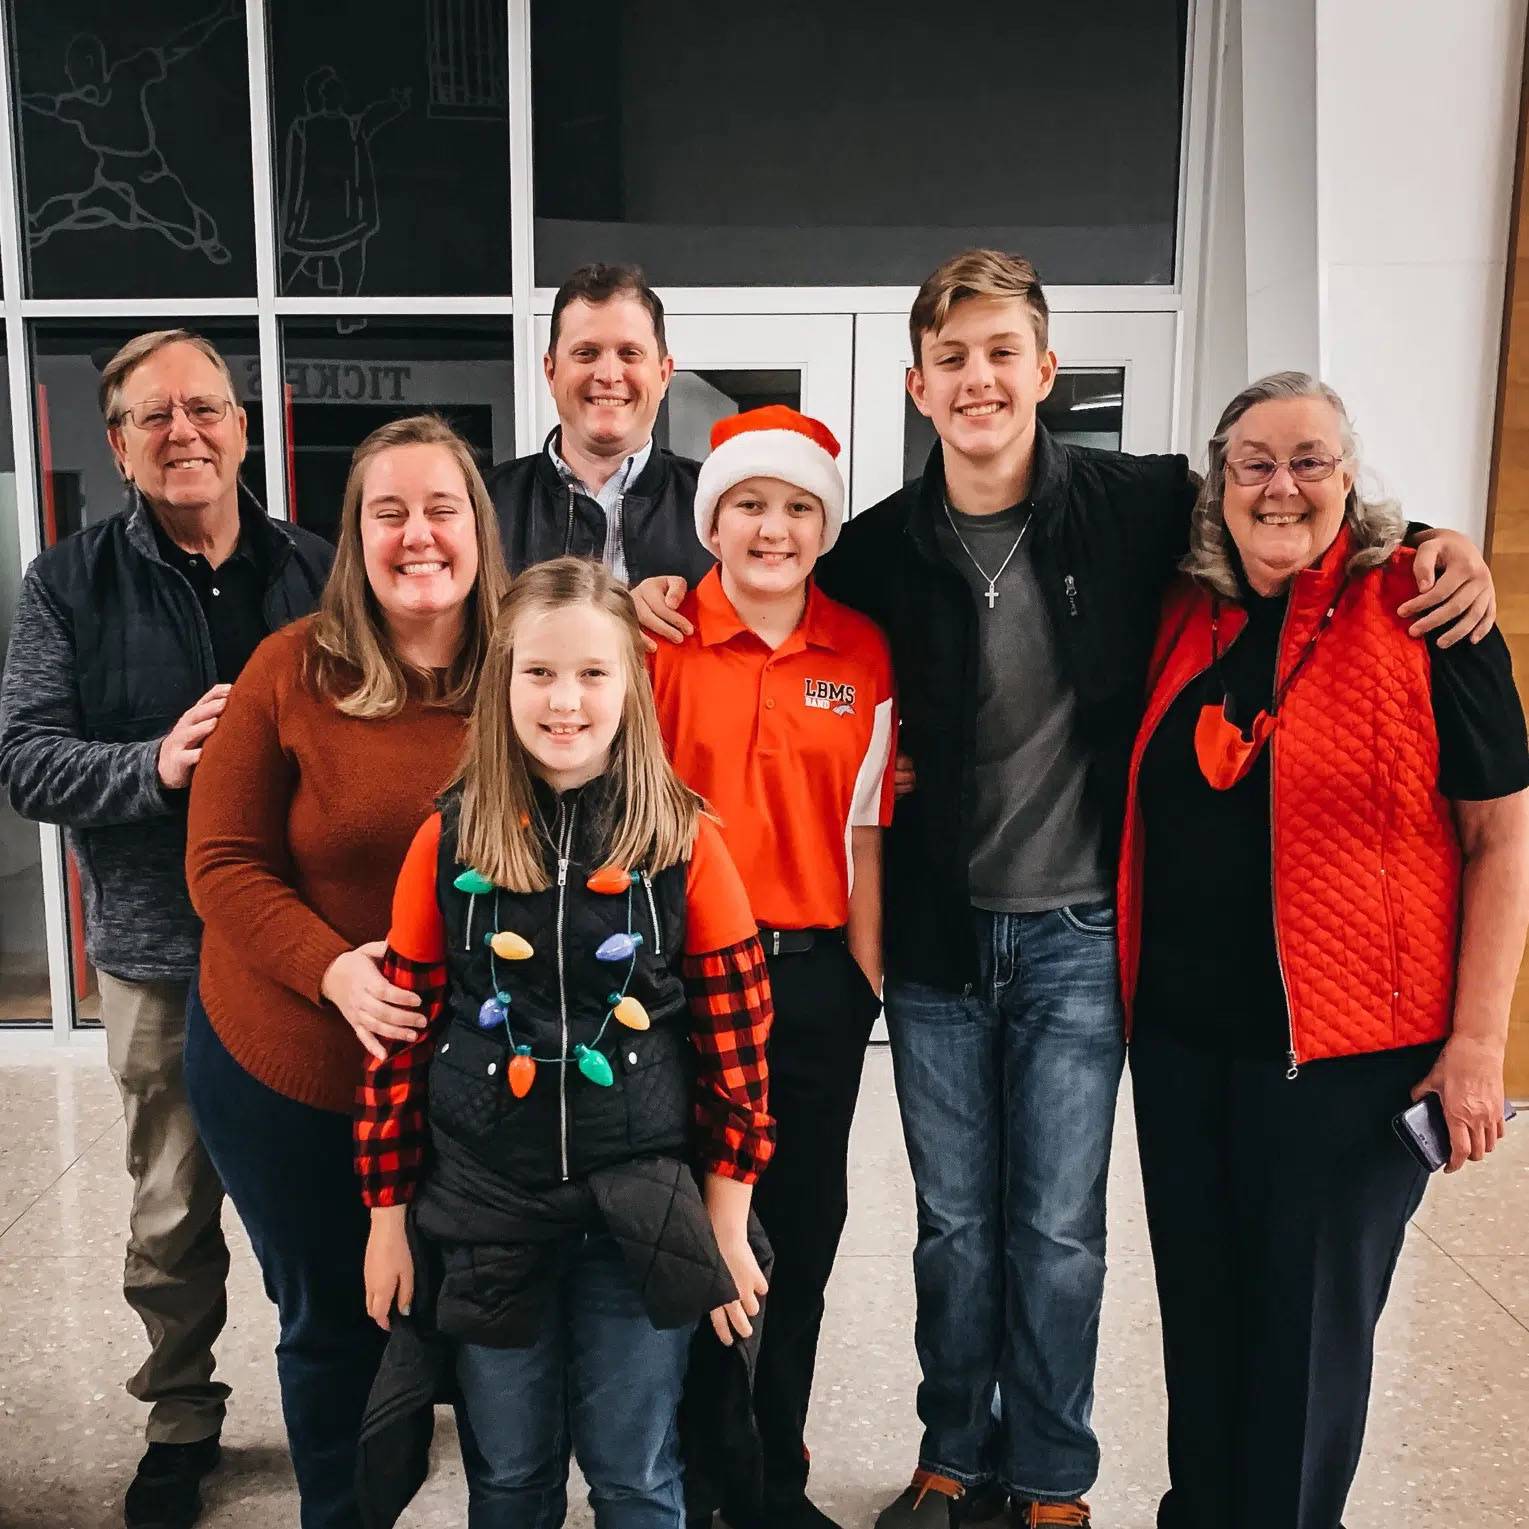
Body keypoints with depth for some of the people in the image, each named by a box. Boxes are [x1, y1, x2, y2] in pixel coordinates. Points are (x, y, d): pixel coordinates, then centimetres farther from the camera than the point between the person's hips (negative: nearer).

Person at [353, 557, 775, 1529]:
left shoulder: (682, 839, -8)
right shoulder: (450, 840, -4)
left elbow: (736, 1036, -4)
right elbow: (404, 1032, 1)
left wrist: (729, 1220, -3)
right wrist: (387, 1212, 3)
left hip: (640, 1214, -1)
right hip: (483, 1214, 2)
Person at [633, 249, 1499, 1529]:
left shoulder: (1137, 501, -7)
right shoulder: (884, 545, -3)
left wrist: (1434, 546, -9)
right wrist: (679, 601, -6)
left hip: (1074, 932, -1)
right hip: (934, 933, 2)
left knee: (1057, 1230, 10)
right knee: (954, 1223, 15)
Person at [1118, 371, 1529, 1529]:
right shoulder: (1187, 615, 5)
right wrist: (1139, 985, 8)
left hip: (1351, 1045, -4)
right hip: (1181, 1032, 5)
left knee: (1311, 1326, 11)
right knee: (1199, 1305, 17)